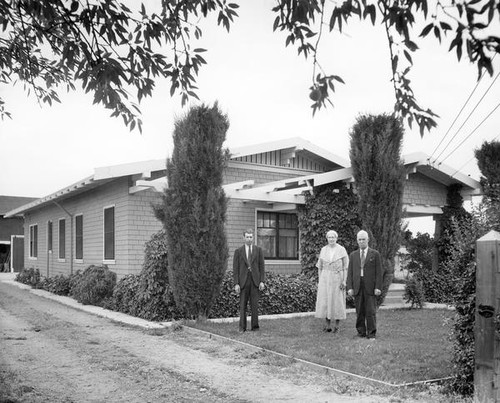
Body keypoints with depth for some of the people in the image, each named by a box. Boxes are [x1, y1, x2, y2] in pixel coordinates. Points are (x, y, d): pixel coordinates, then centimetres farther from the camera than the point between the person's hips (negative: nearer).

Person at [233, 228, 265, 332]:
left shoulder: (259, 250, 8)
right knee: (242, 305, 0)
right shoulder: (238, 251, 6)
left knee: (255, 304, 1)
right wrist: (236, 283, -5)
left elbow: (262, 267, 5)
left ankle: (255, 326, 8)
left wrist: (262, 281, -3)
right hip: (243, 281, 0)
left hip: (255, 281, 0)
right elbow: (235, 269, 3)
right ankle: (242, 327, 5)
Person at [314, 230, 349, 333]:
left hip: (337, 278, -3)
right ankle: (327, 325, 8)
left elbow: (345, 266, -3)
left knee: (337, 301, 1)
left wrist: (344, 281, -11)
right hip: (325, 278, 3)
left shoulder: (342, 249, -3)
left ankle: (337, 326, 11)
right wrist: (319, 280, 5)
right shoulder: (323, 249, 6)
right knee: (325, 301, 0)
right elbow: (320, 266, 10)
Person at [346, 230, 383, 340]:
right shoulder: (353, 255, 12)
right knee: (359, 311, 4)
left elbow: (378, 272, 0)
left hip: (370, 287, -2)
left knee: (371, 311, -3)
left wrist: (378, 287, -8)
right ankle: (361, 332, 12)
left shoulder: (375, 254, 4)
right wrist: (349, 287, -1)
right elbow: (350, 272, 8)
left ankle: (371, 333, 4)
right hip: (357, 287, 3)